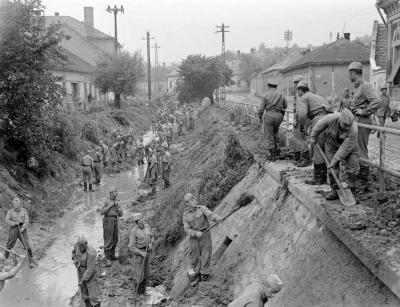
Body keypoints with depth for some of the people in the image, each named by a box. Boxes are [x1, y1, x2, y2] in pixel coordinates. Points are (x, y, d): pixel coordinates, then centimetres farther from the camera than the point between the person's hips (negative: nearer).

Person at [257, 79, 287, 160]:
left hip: (269, 115, -3)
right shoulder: (281, 95, 5)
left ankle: (272, 155, 4)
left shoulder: (266, 95, -3)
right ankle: (277, 149, 19)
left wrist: (260, 117, 10)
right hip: (279, 116, 3)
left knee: (269, 136, 4)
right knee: (275, 132, 25)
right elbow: (285, 106, 17)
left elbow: (261, 108, -3)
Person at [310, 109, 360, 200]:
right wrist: (314, 137, 1)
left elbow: (346, 148, -30)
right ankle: (335, 190, 10)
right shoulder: (331, 118, -36)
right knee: (333, 168, -1)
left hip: (348, 145, -1)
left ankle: (351, 191, 5)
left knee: (352, 167, -7)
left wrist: (335, 160, -27)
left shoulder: (353, 130, -38)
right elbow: (319, 125, -14)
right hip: (331, 142, 1)